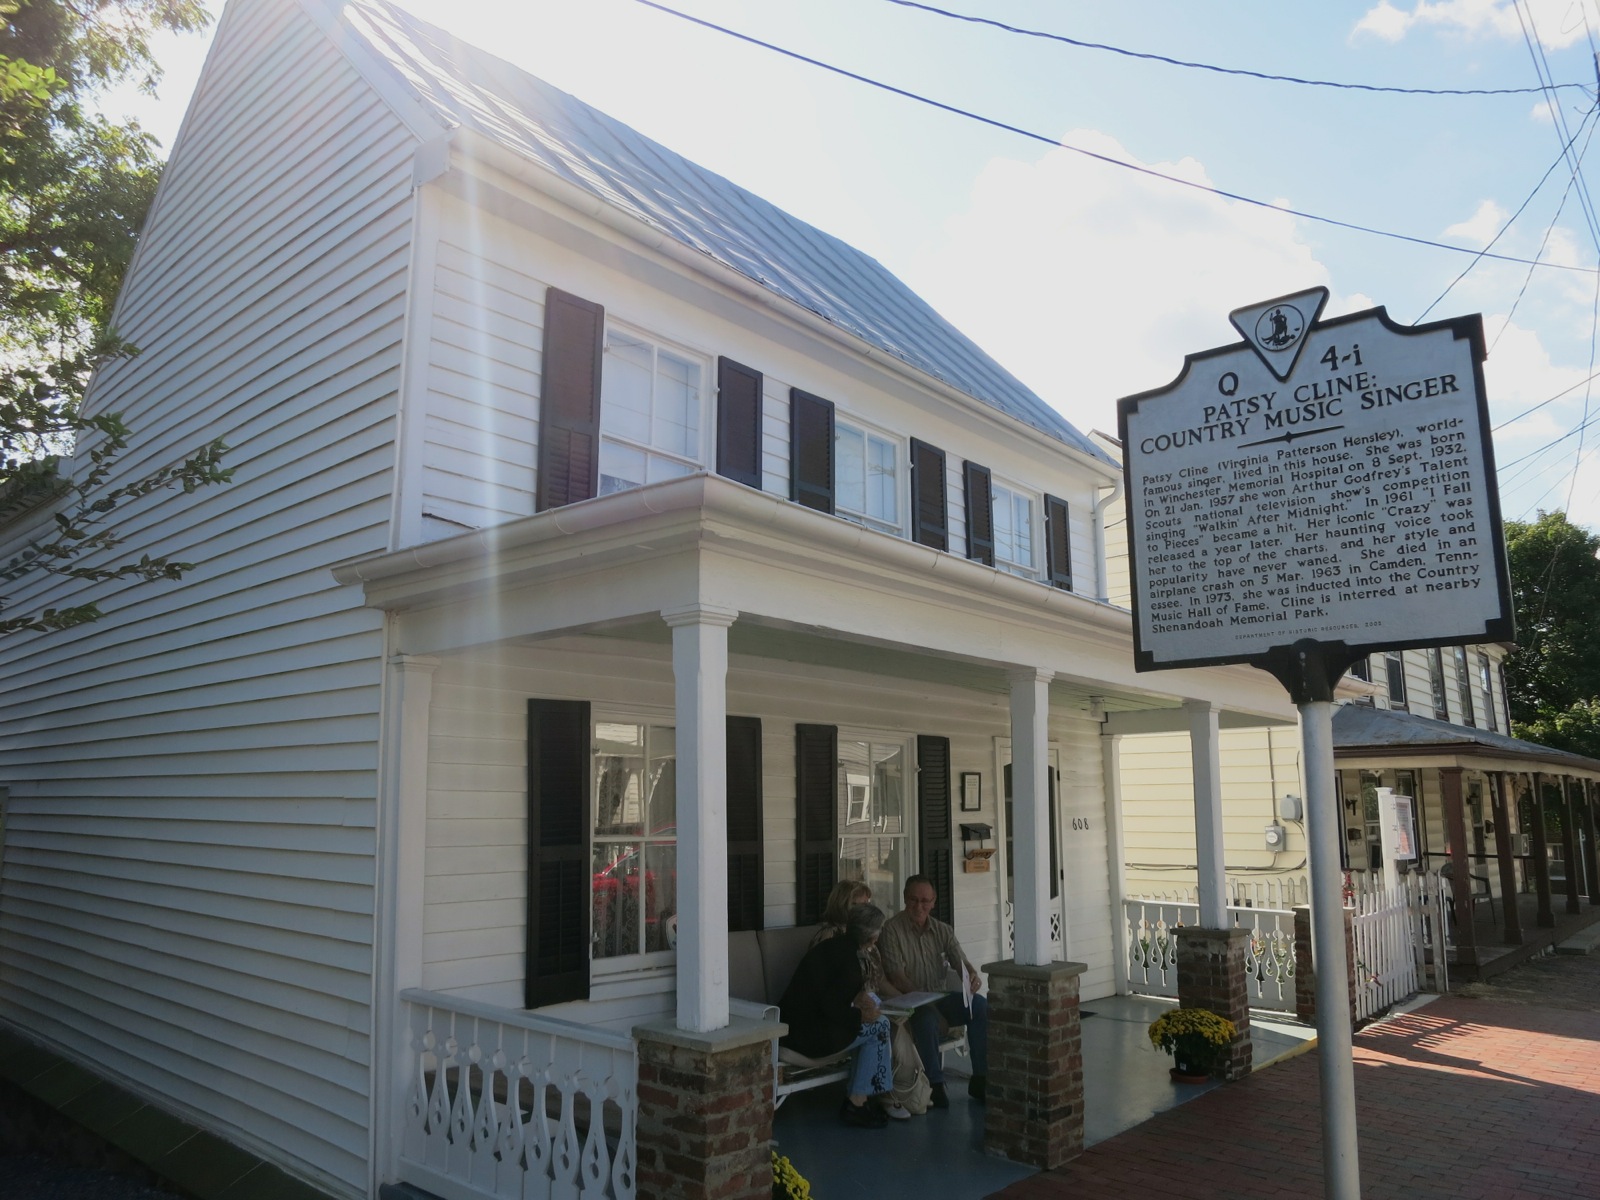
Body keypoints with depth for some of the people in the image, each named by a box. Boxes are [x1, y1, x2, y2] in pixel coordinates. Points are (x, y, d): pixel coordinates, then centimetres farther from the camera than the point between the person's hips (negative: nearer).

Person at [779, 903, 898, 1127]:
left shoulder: (834, 945, 8)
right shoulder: (849, 960, -19)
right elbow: (830, 1007, -22)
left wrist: (858, 996, 6)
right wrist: (860, 1015, -7)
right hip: (805, 1035, -9)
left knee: (873, 1001, 14)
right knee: (879, 1026, 0)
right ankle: (855, 1105, 6)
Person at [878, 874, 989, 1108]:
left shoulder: (943, 931, 11)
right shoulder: (892, 929, -6)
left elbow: (961, 963, 3)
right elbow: (897, 976, -14)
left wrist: (973, 975, -22)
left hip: (941, 996, 5)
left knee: (981, 1005, -20)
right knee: (927, 1016, -38)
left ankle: (980, 1078, -12)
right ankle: (935, 1084, -23)